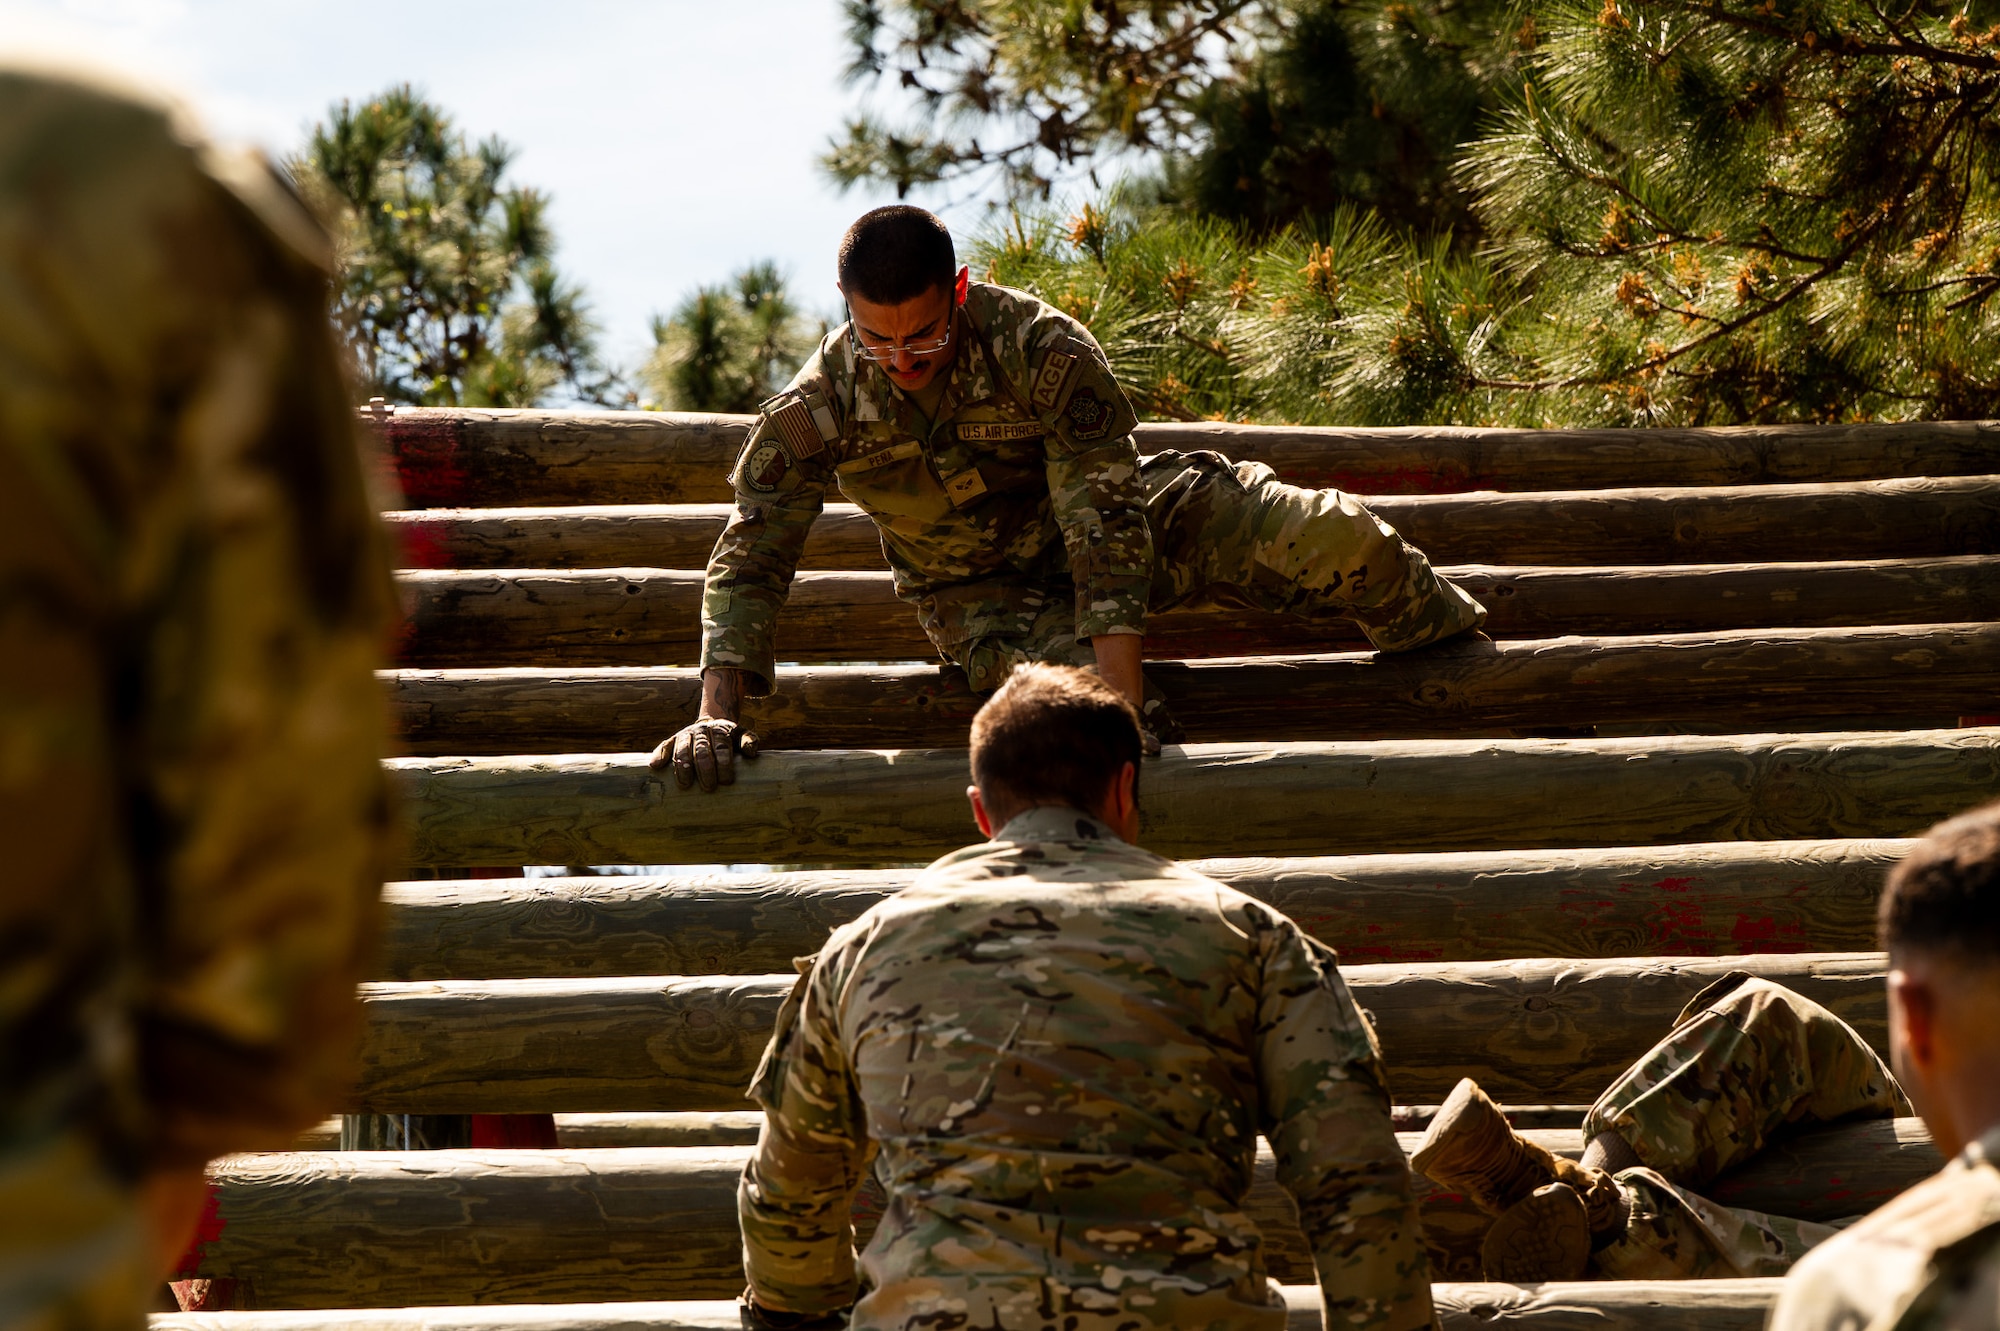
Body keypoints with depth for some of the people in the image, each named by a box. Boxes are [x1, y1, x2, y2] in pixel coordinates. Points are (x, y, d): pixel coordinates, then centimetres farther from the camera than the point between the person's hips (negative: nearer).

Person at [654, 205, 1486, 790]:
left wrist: (1123, 685, -40)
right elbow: (750, 555, -18)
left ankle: (1469, 653, 17)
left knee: (1333, 540, -13)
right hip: (982, 597, 0)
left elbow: (1107, 526, -32)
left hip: (1110, 525, 0)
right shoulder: (819, 407, -22)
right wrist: (718, 712, -31)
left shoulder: (1042, 349, -29)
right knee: (1069, 694, -38)